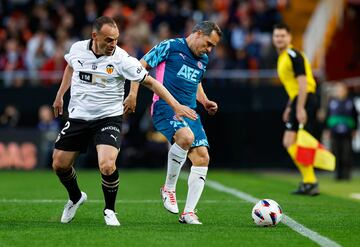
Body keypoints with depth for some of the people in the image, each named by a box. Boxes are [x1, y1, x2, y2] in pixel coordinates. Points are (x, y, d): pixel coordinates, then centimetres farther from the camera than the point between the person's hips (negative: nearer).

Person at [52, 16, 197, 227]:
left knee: (107, 166, -24)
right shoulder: (77, 49, -5)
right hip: (78, 117, 4)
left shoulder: (122, 59, -16)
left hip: (108, 118, -4)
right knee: (59, 164, 4)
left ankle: (110, 210, 3)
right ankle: (76, 198, 37)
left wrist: (176, 105, -18)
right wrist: (60, 95, 25)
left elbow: (151, 82, -12)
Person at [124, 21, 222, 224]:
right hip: (165, 107, -7)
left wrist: (205, 102, 17)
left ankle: (189, 212, 3)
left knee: (202, 157, -5)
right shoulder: (170, 47, -3)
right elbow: (141, 66, 0)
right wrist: (133, 94, -8)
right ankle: (169, 188, -14)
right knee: (186, 136, -34)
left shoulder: (203, 60, 18)